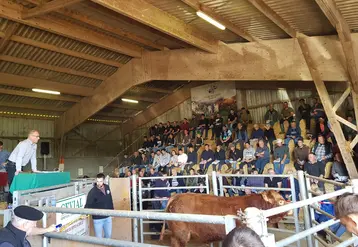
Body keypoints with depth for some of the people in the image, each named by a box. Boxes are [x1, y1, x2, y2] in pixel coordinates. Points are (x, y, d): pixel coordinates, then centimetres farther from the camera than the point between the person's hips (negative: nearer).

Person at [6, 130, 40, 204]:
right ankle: (10, 203, -1)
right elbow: (19, 157, -29)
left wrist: (34, 169, 5)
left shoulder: (34, 145, 5)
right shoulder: (24, 144, -21)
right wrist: (18, 170, -36)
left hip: (20, 166, 8)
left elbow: (33, 158, 9)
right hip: (13, 166, -8)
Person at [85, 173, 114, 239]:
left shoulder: (107, 188, -1)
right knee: (99, 237, 6)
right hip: (97, 218, -5)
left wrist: (112, 210, 13)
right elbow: (88, 204, -22)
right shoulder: (92, 191, -17)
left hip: (108, 217, 5)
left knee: (109, 235, 18)